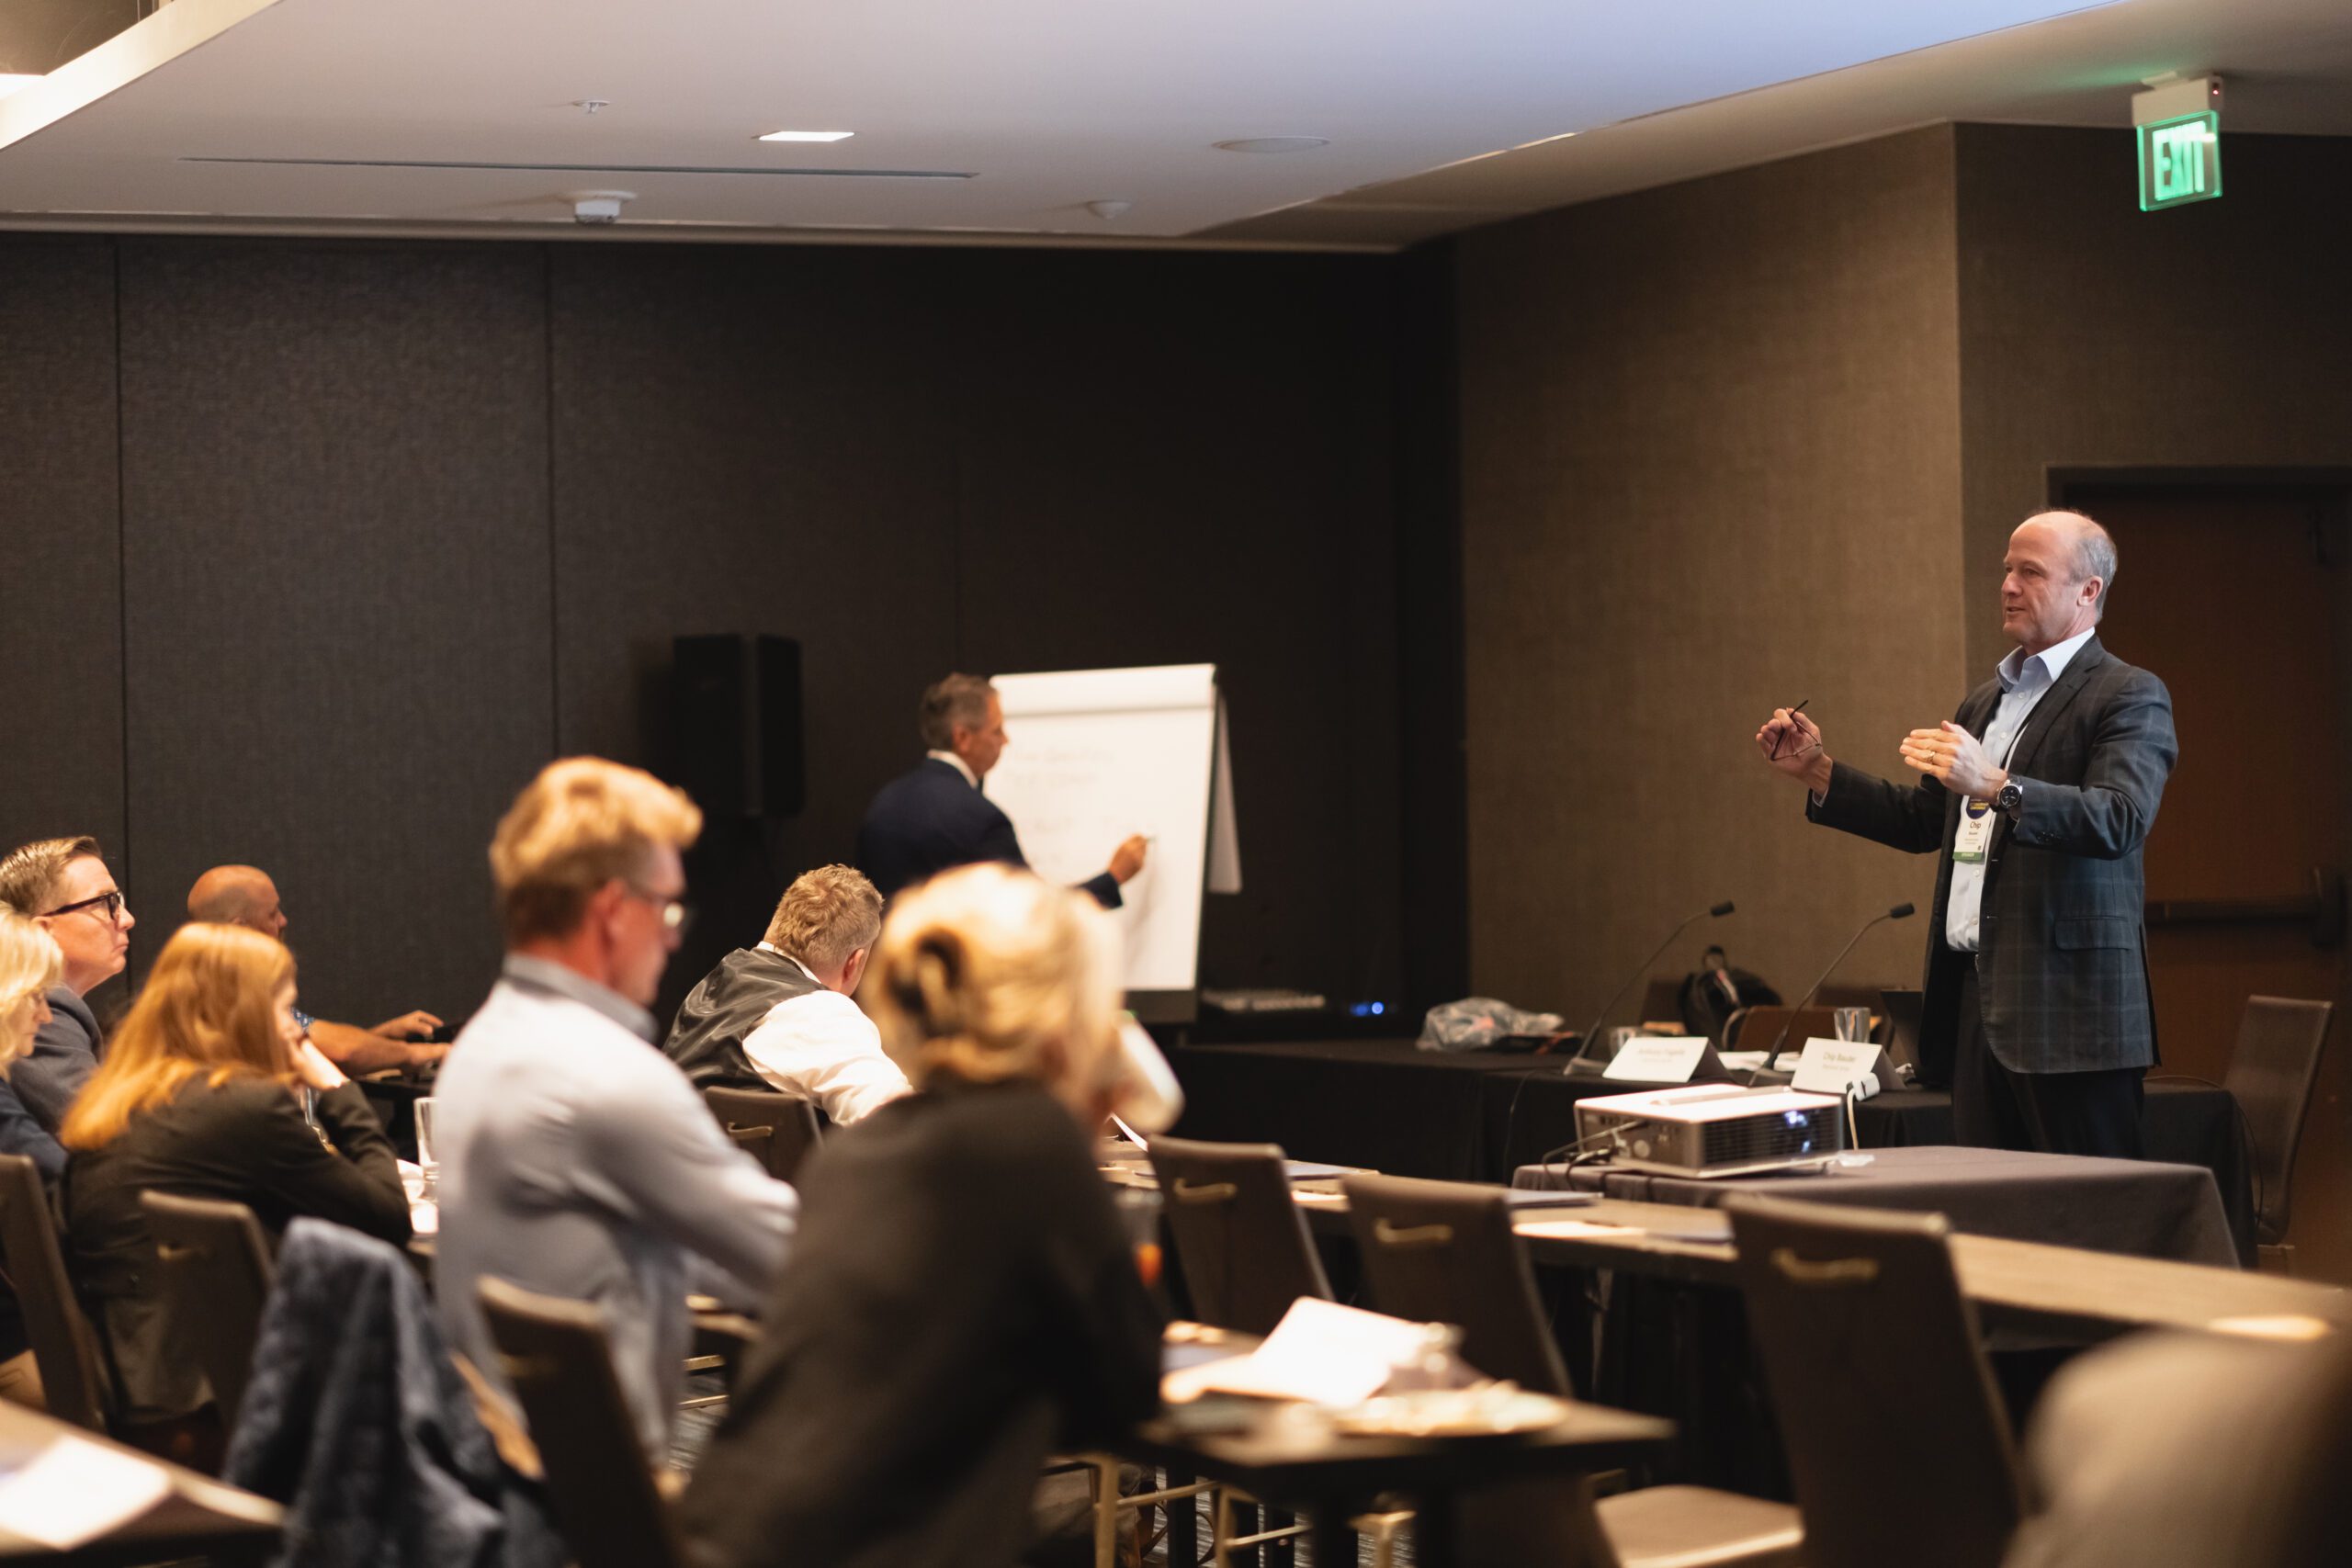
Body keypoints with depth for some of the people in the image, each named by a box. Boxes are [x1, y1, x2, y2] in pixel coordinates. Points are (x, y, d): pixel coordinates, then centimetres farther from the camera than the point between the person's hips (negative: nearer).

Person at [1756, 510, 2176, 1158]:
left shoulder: (2129, 697, -4)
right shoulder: (1986, 701, 22)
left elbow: (2120, 821, -21)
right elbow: (1922, 820, 27)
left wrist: (1996, 786, -33)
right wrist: (1818, 772, 16)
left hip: (2066, 1005, -8)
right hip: (1975, 997, 8)